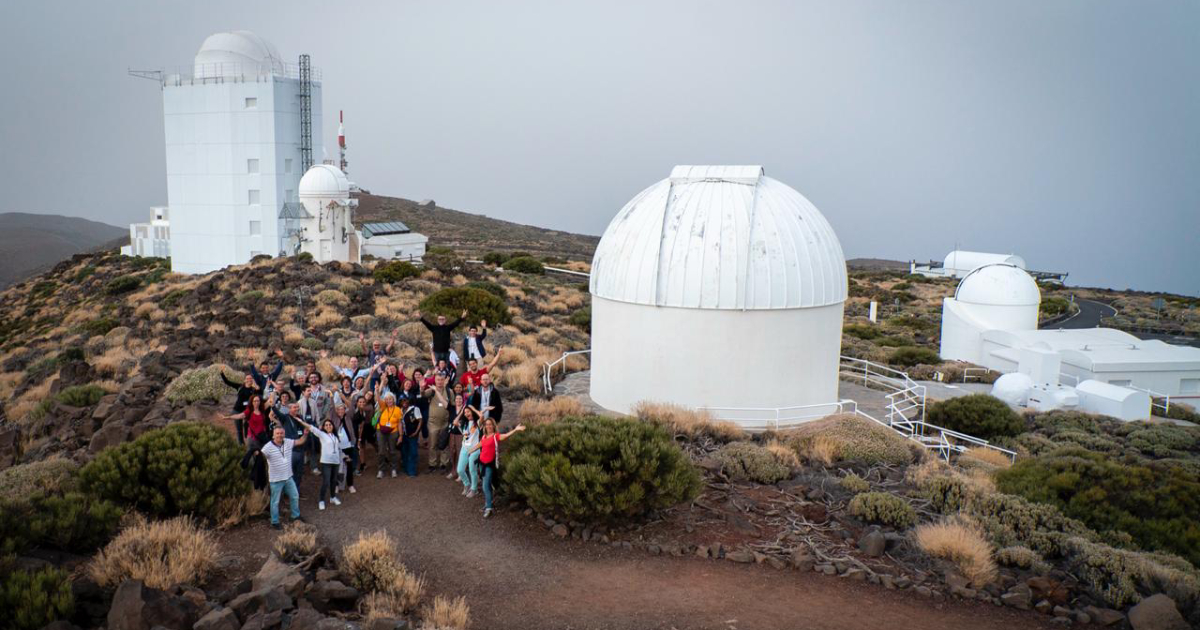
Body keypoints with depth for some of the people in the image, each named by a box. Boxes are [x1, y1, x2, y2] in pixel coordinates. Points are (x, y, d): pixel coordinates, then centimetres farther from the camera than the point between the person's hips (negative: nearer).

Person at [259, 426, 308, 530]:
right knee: (275, 502, 7)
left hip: (288, 477, 6)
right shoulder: (268, 447, -18)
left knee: (295, 496, 18)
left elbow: (300, 441, 5)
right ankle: (274, 522, 22)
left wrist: (305, 433, -9)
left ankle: (296, 516, 38)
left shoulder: (288, 442, -3)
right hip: (276, 480, -6)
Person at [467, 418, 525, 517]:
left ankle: (488, 508, -11)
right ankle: (487, 503, 26)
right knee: (486, 484, 15)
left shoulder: (496, 436, -10)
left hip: (490, 464, -6)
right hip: (482, 462, 6)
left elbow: (506, 435, -28)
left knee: (486, 486, -12)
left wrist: (515, 430, -43)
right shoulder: (484, 437, 8)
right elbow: (478, 446, 25)